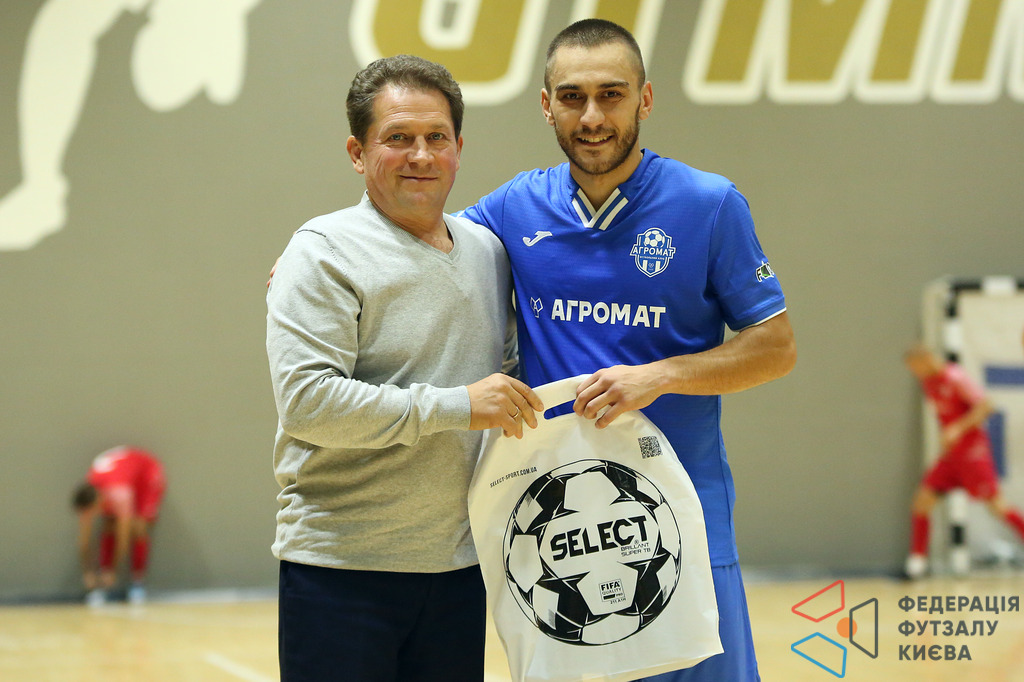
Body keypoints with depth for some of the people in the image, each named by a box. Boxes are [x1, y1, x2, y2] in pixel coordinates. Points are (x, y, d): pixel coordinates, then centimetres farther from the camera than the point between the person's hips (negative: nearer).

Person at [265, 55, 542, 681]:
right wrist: (454, 406, -19)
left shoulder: (488, 250, 12)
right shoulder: (326, 251, -8)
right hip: (342, 568, -6)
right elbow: (305, 399, -19)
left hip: (458, 563, 6)